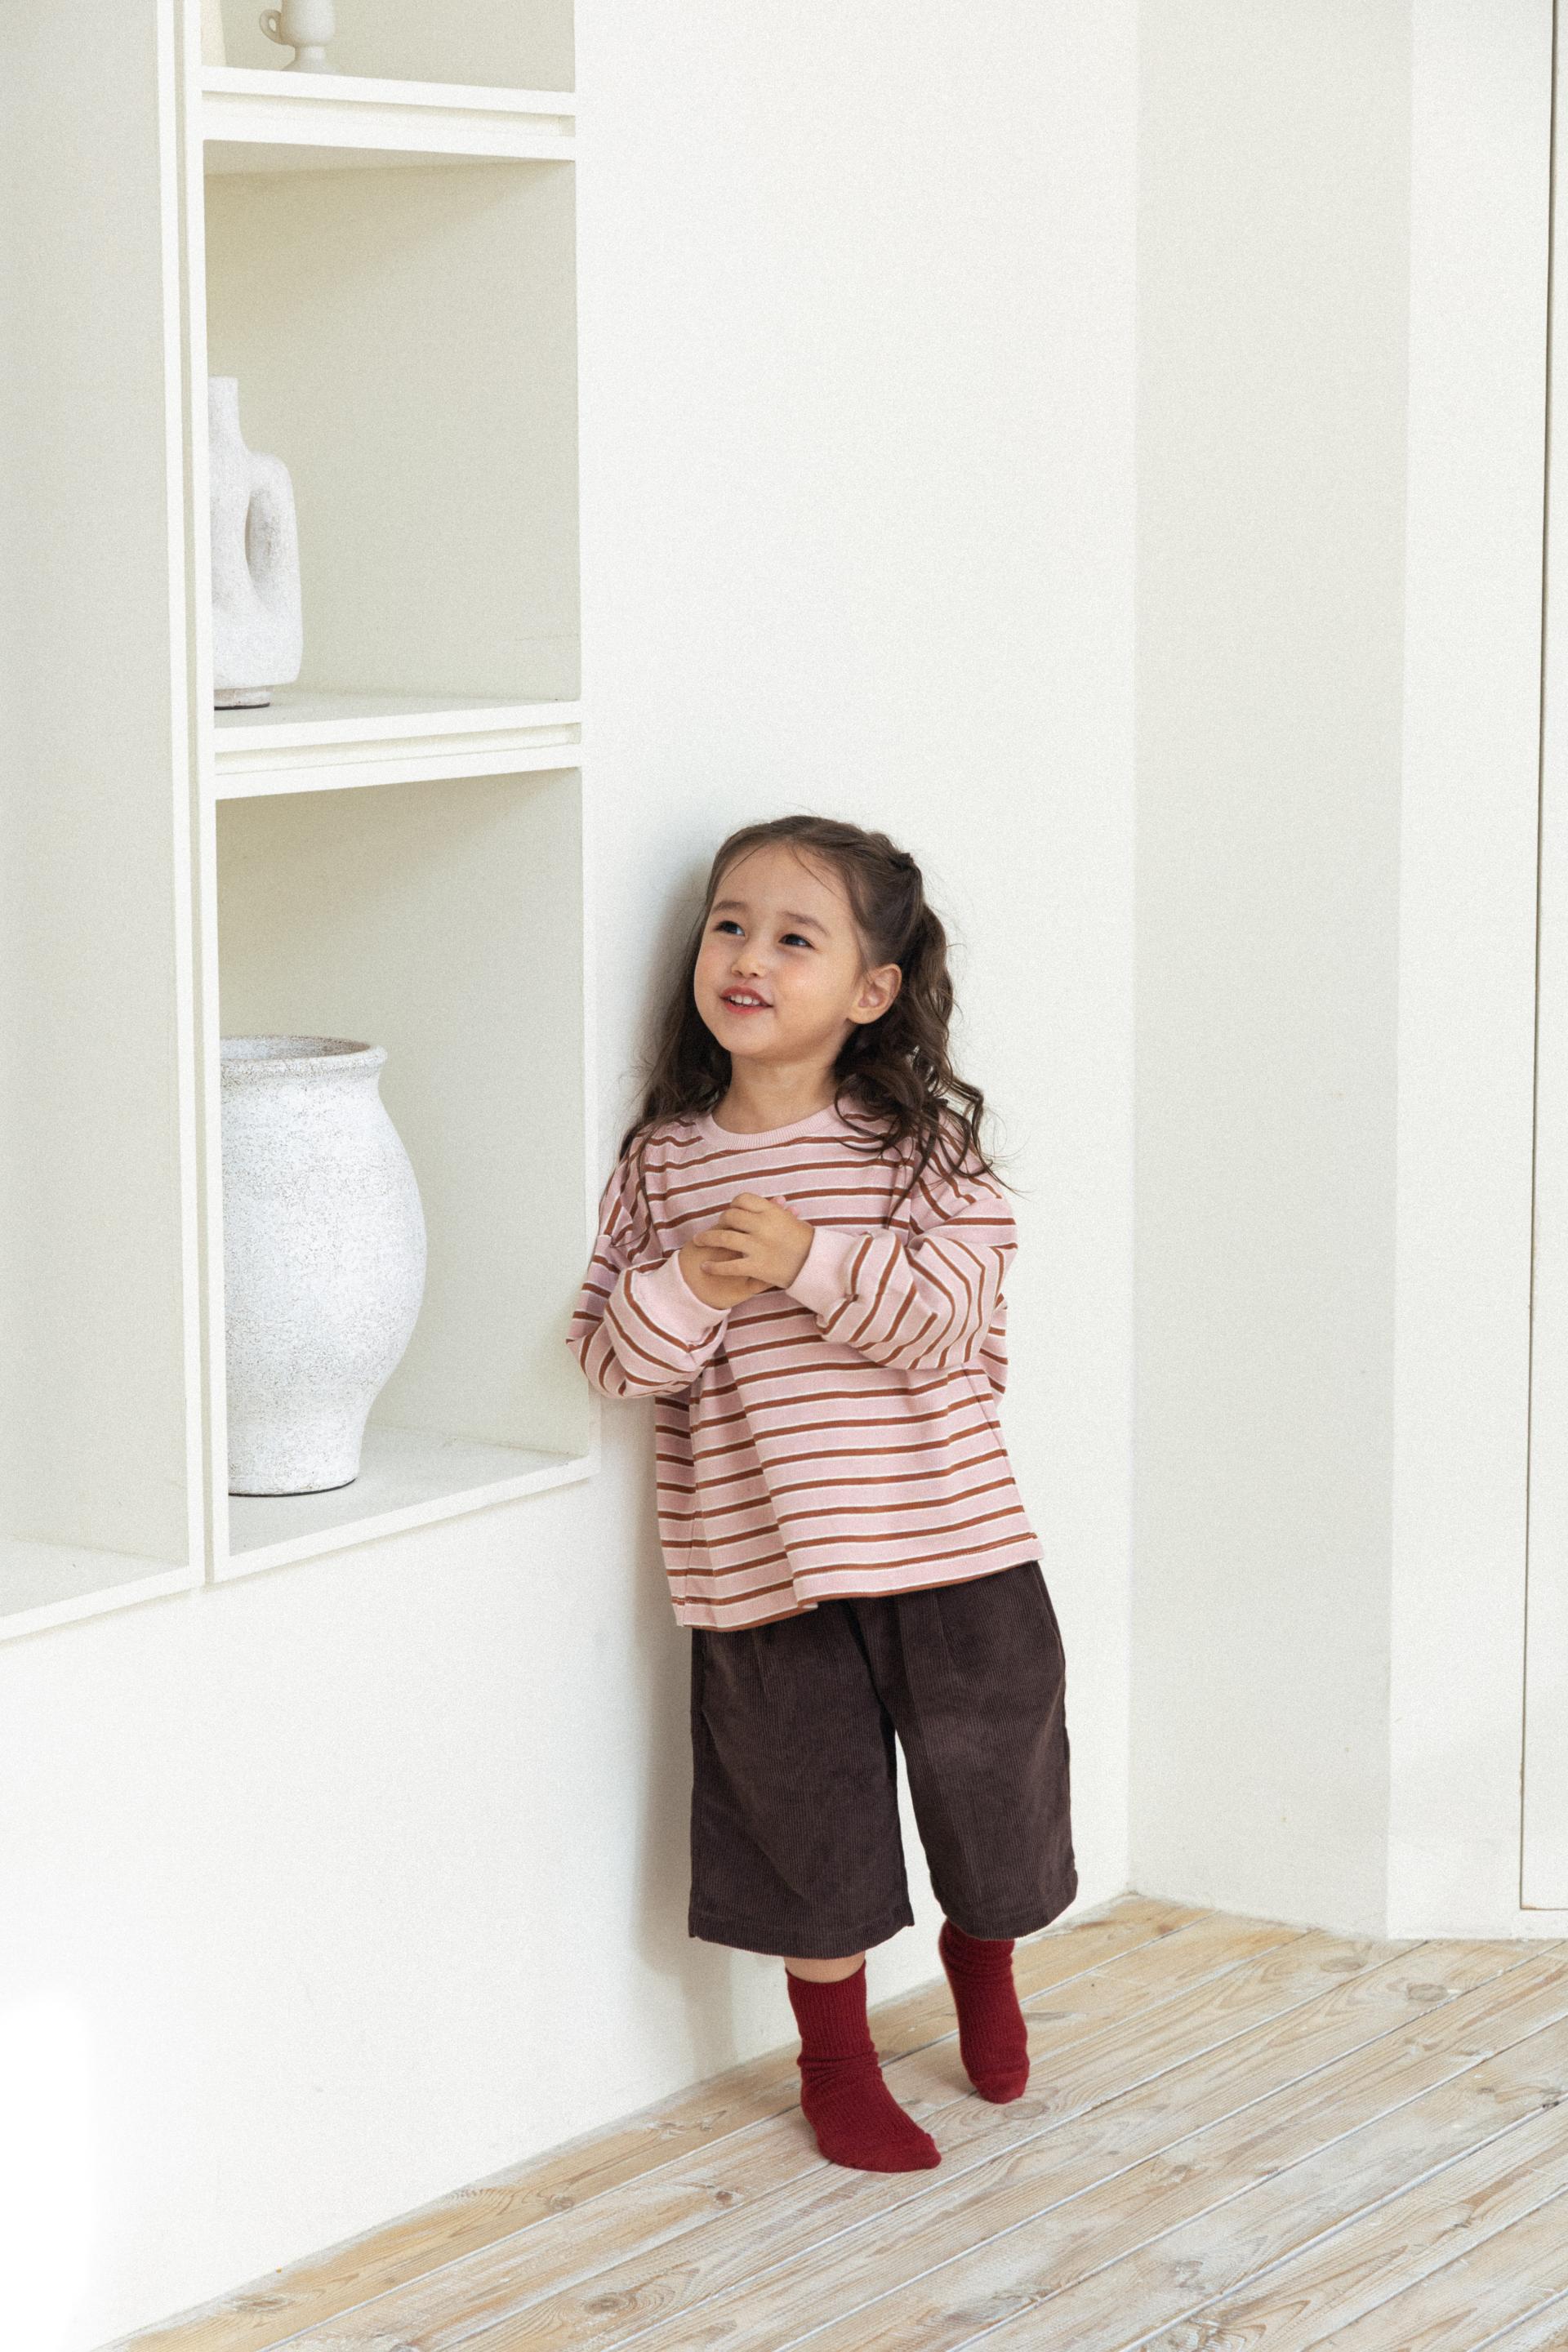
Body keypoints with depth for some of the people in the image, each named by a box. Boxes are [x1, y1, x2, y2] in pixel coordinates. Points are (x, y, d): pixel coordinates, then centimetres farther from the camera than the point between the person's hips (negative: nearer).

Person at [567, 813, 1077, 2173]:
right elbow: (609, 1353, 1)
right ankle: (837, 2063, 30)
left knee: (991, 1779, 14)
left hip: (953, 1546, 0)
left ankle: (984, 1964, 46)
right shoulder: (663, 1164, 2)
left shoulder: (924, 1142, -4)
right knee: (813, 1819, 9)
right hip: (764, 1565, 1)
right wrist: (684, 1291, -19)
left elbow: (945, 1319, -15)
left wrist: (812, 1260, -27)